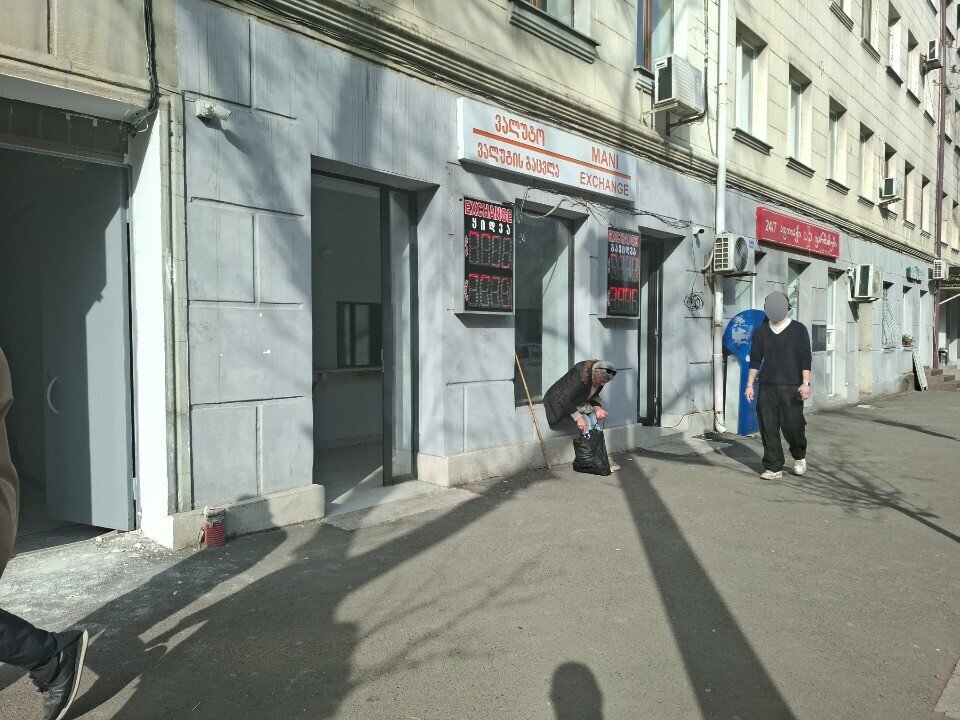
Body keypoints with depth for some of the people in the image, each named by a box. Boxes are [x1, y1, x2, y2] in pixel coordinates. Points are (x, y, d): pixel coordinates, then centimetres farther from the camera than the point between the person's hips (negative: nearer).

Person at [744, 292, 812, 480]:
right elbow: (755, 359, 14)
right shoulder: (760, 331, 11)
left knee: (792, 425, -5)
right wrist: (750, 385, 9)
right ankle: (774, 468, 10)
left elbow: (805, 358, 0)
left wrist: (805, 383, -10)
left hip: (791, 387, -3)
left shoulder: (798, 329, 3)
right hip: (766, 387, 3)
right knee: (768, 428, 0)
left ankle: (799, 457, 25)